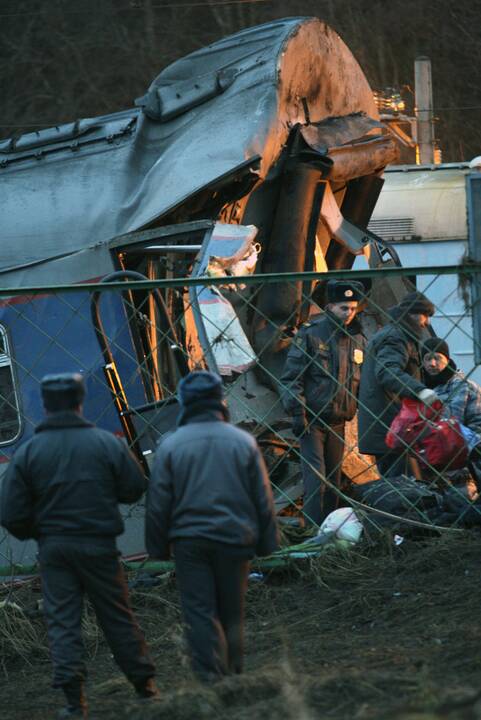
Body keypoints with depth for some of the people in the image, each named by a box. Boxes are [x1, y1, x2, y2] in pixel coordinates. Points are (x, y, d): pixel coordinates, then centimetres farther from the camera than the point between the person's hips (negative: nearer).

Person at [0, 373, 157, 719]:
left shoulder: (28, 451, -4)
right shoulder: (106, 443, -6)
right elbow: (135, 489, 1)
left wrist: (33, 534, 14)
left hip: (53, 547, 0)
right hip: (98, 545, 0)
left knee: (63, 621, 4)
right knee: (117, 616, 11)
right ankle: (145, 685, 18)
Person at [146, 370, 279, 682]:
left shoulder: (171, 445, -5)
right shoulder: (244, 442, 0)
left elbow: (158, 502, -2)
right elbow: (263, 500, 3)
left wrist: (158, 547, 7)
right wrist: (266, 542, 12)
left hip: (190, 540, -2)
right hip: (235, 537, 2)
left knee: (200, 613, 0)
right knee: (232, 612, 13)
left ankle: (212, 678, -9)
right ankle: (233, 676, 20)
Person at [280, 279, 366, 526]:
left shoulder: (357, 339, 10)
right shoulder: (310, 334, -7)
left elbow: (361, 380, 19)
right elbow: (290, 377, -9)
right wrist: (297, 413, -15)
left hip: (338, 421, 6)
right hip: (312, 420, -6)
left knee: (334, 477, 10)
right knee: (315, 477, -12)